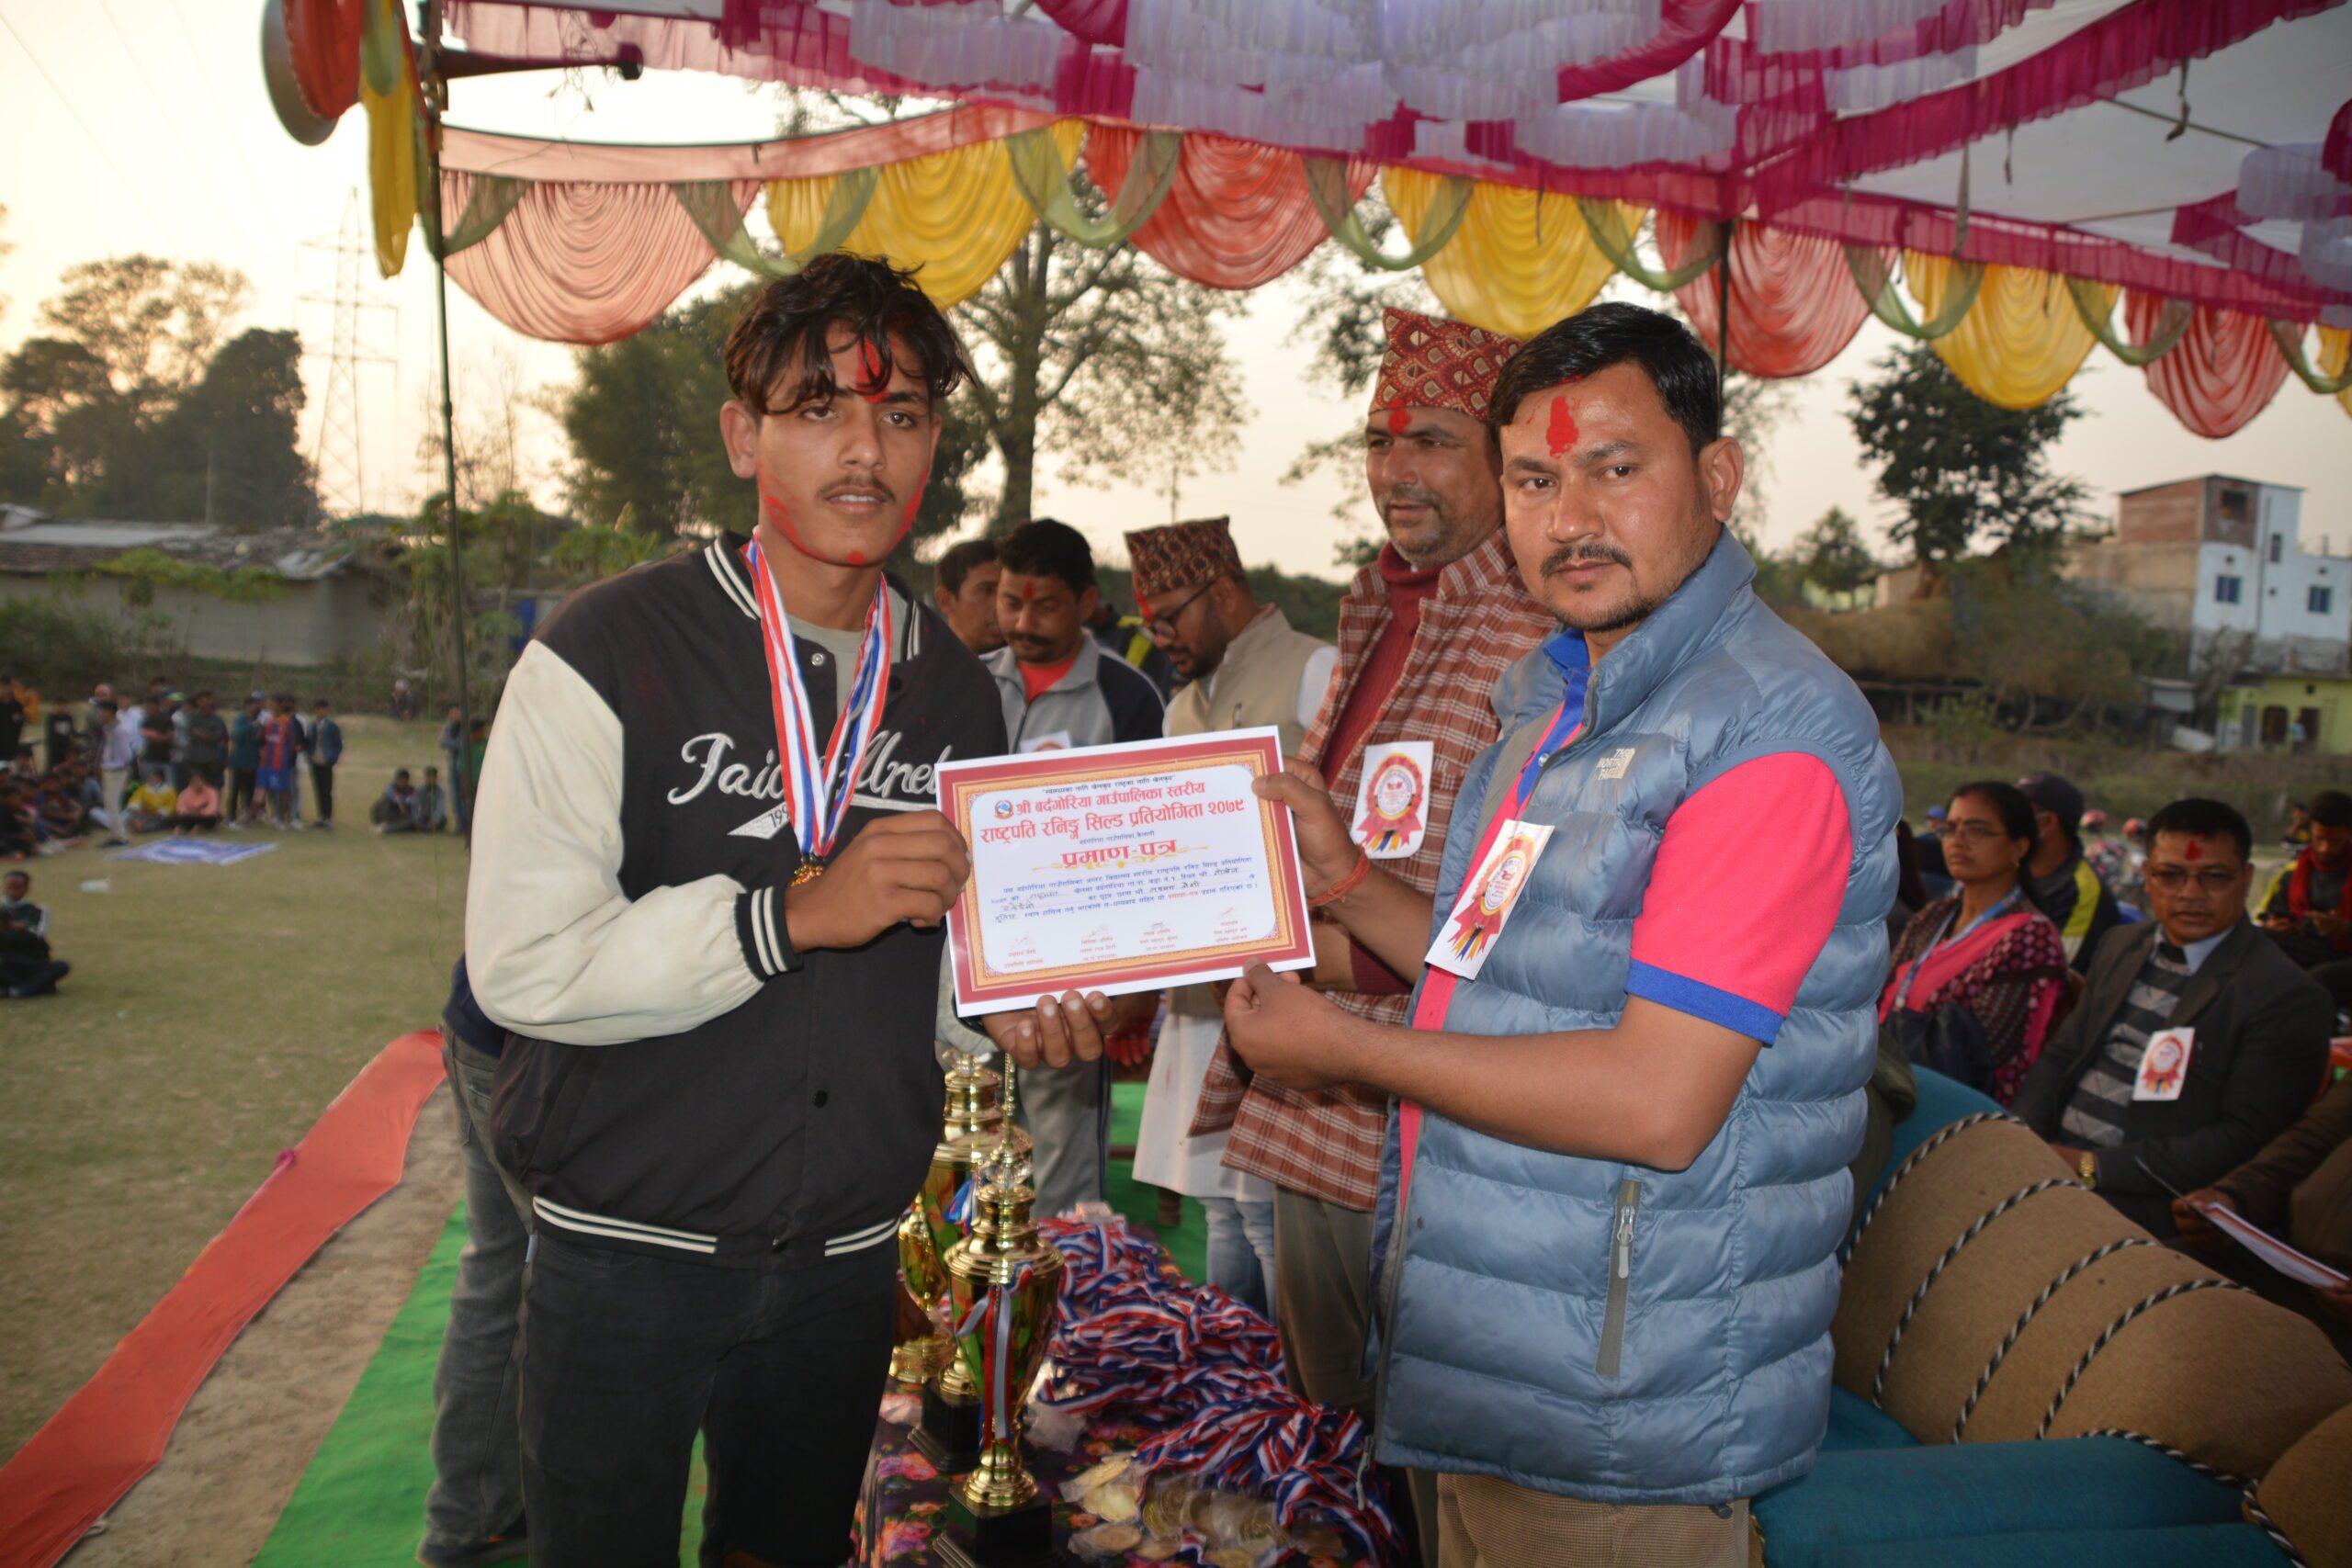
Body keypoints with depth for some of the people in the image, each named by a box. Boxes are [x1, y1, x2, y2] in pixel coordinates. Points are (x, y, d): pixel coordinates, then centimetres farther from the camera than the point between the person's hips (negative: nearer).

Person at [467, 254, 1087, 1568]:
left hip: (847, 1256, 5)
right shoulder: (609, 655, -13)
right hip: (629, 1250, -4)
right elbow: (525, 966, -19)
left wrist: (1019, 1003, -4)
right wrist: (796, 911, -27)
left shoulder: (954, 688, 5)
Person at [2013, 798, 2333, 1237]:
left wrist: (2096, 1167, -17)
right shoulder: (2123, 949, 15)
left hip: (2140, 1202, -6)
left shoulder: (2288, 997, -7)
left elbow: (2246, 1140, -12)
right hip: (2051, 1163, 6)